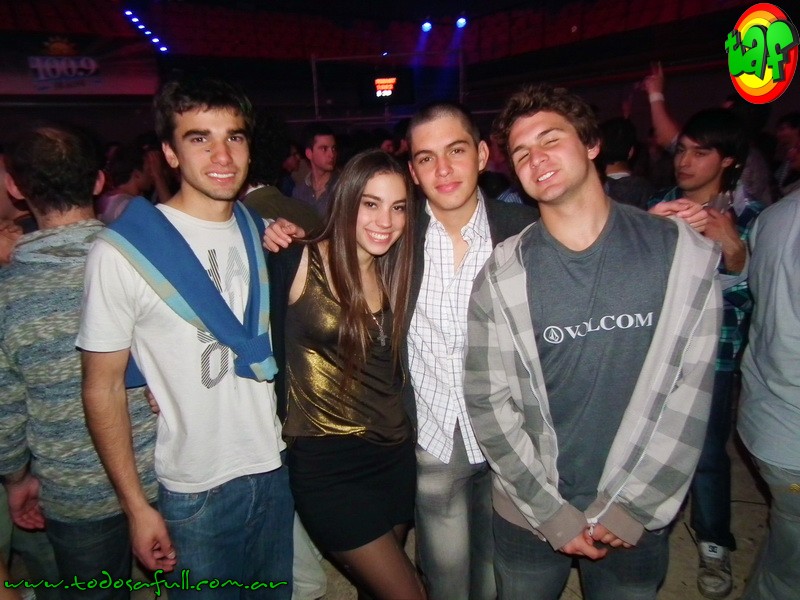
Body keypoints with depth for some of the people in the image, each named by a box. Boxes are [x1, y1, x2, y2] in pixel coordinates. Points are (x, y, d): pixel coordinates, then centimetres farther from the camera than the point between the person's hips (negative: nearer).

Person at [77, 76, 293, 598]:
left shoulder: (261, 232, 1)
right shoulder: (123, 250, -15)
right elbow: (103, 387, -10)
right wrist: (136, 506, -9)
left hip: (277, 471, 5)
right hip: (196, 494, -4)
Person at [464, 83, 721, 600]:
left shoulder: (683, 253, -7)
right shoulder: (502, 276, -9)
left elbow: (691, 388, -7)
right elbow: (489, 404, -8)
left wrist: (630, 507, -9)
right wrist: (555, 516, -10)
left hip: (638, 518, 0)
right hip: (529, 516, 0)